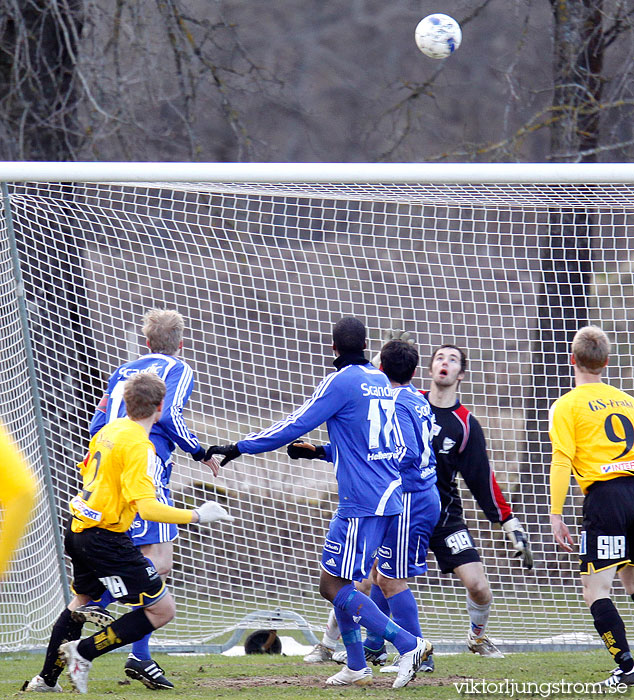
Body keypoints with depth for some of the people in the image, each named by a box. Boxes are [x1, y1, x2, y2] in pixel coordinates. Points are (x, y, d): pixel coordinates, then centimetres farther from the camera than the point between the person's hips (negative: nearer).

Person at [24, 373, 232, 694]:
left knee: (82, 599, 32)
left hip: (79, 531, 10)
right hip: (107, 540, -10)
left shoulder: (110, 429, 6)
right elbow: (147, 507, -28)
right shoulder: (138, 444, -20)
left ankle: (46, 679, 37)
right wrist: (196, 516, -22)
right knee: (162, 610, -5)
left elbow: (85, 469, 23)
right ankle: (83, 652, -3)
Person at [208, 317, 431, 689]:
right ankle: (356, 667, 19)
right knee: (336, 580, 18)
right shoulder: (381, 381, 15)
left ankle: (408, 643, -18)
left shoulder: (341, 382, -10)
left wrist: (238, 448, -3)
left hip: (363, 502, -9)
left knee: (333, 585, -8)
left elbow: (294, 427, -10)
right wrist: (322, 451, 29)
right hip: (390, 495, 9)